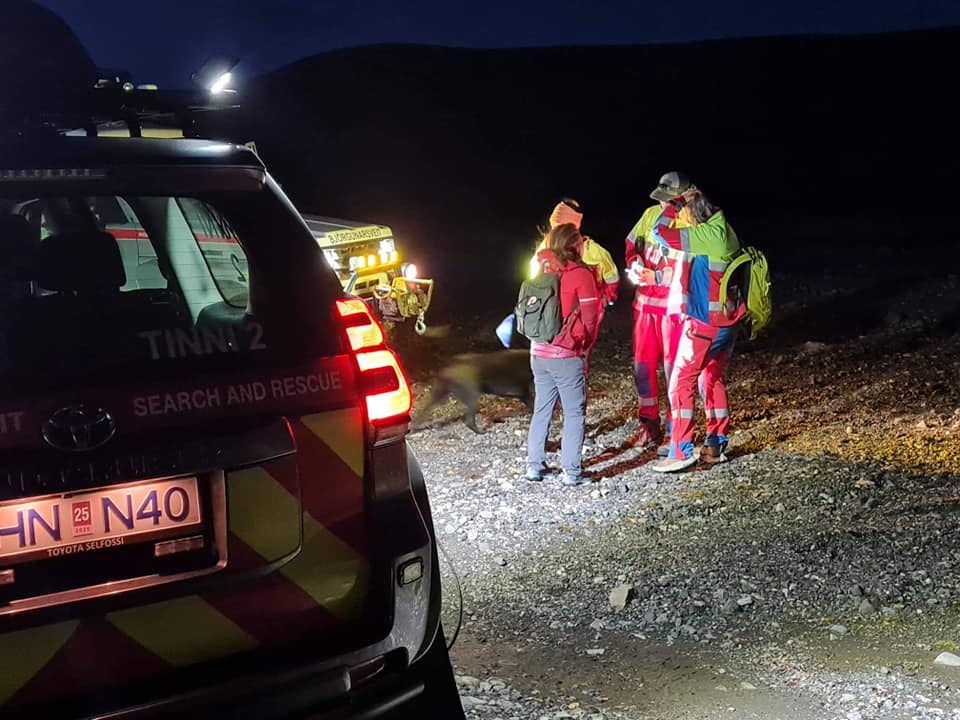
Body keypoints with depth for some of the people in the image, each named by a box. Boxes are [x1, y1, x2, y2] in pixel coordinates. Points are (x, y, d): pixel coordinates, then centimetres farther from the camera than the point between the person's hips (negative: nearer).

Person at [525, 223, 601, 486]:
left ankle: (534, 466, 18)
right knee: (574, 413, 3)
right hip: (568, 356, -5)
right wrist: (585, 349, 8)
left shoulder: (542, 272, 6)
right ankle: (571, 471, 2)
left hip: (539, 353, 5)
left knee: (541, 409, 15)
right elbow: (590, 317, -6)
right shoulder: (581, 274, -9)